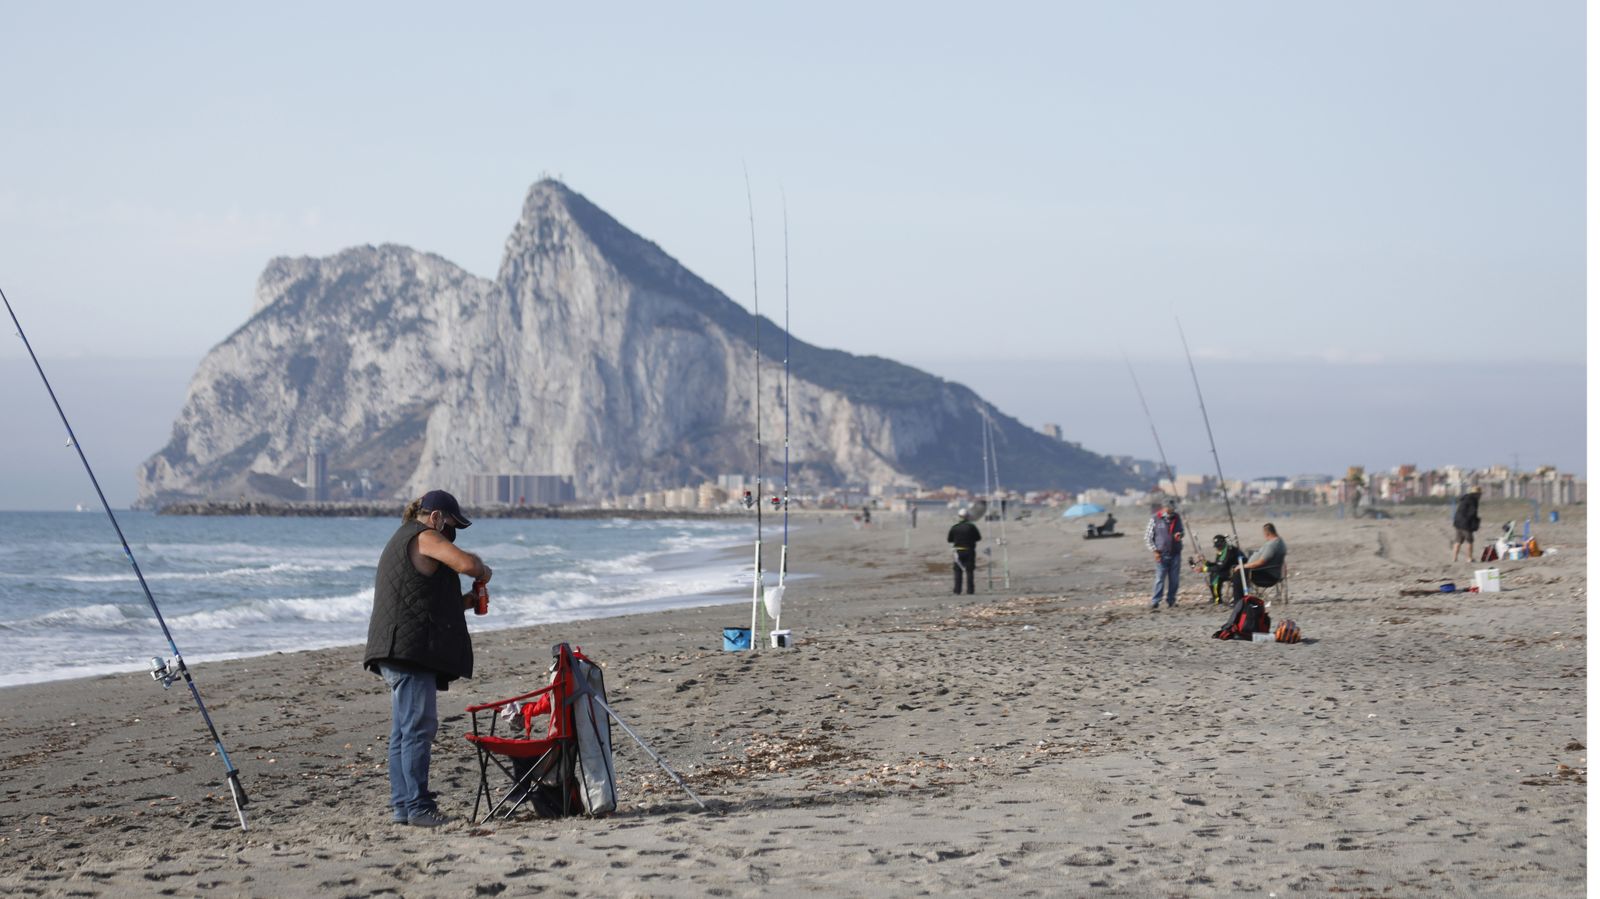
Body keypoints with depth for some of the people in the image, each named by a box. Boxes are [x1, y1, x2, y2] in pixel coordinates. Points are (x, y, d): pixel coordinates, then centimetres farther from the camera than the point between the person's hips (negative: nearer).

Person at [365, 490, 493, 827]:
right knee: (419, 726, -12)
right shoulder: (423, 537, -5)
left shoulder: (401, 540, 27)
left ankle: (402, 805, 10)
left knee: (403, 730, 9)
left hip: (397, 652, 11)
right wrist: (483, 571, 2)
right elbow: (465, 563, -20)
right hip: (410, 647, -11)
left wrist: (463, 602, 20)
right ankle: (417, 805, -14)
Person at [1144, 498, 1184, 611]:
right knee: (1160, 579, -9)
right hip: (1162, 555, -4)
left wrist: (1180, 535, -5)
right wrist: (1155, 551, -10)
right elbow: (1148, 537, -1)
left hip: (1175, 554, 4)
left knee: (1174, 580, 6)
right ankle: (1155, 604, -8)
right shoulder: (1155, 519, -6)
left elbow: (1182, 531, 20)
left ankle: (1171, 601, 17)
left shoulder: (1177, 518, 5)